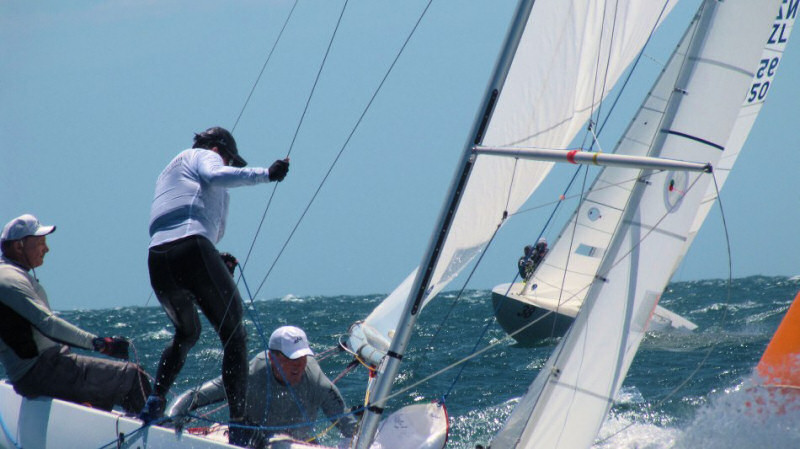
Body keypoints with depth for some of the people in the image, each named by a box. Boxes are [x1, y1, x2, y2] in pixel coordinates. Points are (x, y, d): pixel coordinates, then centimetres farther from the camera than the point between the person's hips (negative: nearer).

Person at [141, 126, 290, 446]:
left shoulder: (170, 171, 36)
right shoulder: (203, 156, 15)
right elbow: (216, 176, -11)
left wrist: (220, 262, 38)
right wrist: (264, 174, -15)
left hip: (157, 259, 7)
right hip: (192, 250, -7)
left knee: (186, 334, 29)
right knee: (234, 335, -1)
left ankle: (155, 401, 12)